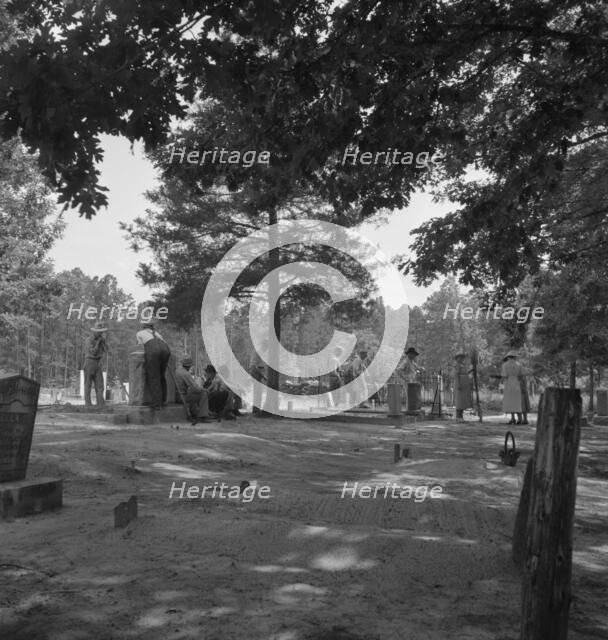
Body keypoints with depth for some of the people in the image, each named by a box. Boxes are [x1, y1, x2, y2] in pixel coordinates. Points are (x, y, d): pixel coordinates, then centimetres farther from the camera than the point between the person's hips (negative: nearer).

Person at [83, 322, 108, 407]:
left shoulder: (100, 339, 9)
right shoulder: (88, 341, -13)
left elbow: (105, 351, 2)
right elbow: (93, 352, -22)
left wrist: (103, 341, -9)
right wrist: (98, 342, -19)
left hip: (97, 364, 7)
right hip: (89, 362, -6)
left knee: (99, 383, -1)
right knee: (88, 384, -2)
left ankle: (101, 402, -4)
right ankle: (87, 403, 2)